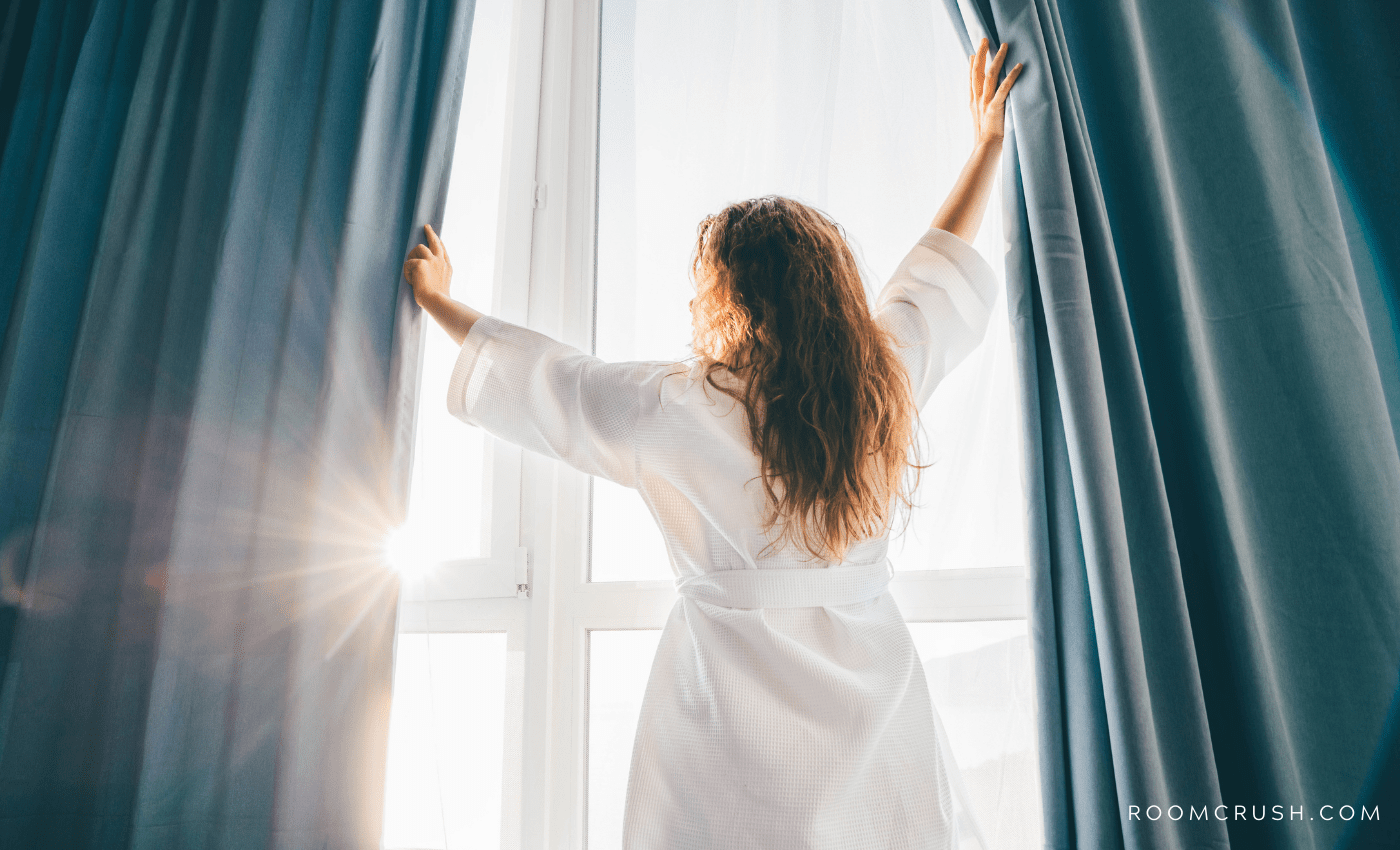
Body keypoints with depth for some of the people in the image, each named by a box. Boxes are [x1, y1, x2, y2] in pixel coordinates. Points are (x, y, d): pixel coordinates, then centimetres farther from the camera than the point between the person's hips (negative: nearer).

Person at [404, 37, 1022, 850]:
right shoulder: (885, 379, -7)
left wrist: (439, 300, 14)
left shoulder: (679, 410, -18)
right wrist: (988, 144, 26)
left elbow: (542, 375, -4)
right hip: (876, 697, 4)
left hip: (737, 696, -4)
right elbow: (945, 268, 11)